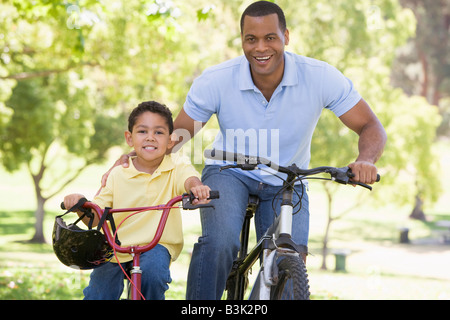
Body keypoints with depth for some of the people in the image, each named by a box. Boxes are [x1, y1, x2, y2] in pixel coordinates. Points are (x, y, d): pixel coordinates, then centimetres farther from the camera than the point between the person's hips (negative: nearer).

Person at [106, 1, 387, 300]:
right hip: (229, 174, -1)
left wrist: (365, 160, -35)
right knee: (218, 243, -30)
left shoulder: (321, 77, -18)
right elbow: (179, 132, -5)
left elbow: (370, 127, -12)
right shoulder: (215, 80, -17)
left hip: (285, 184, 1)